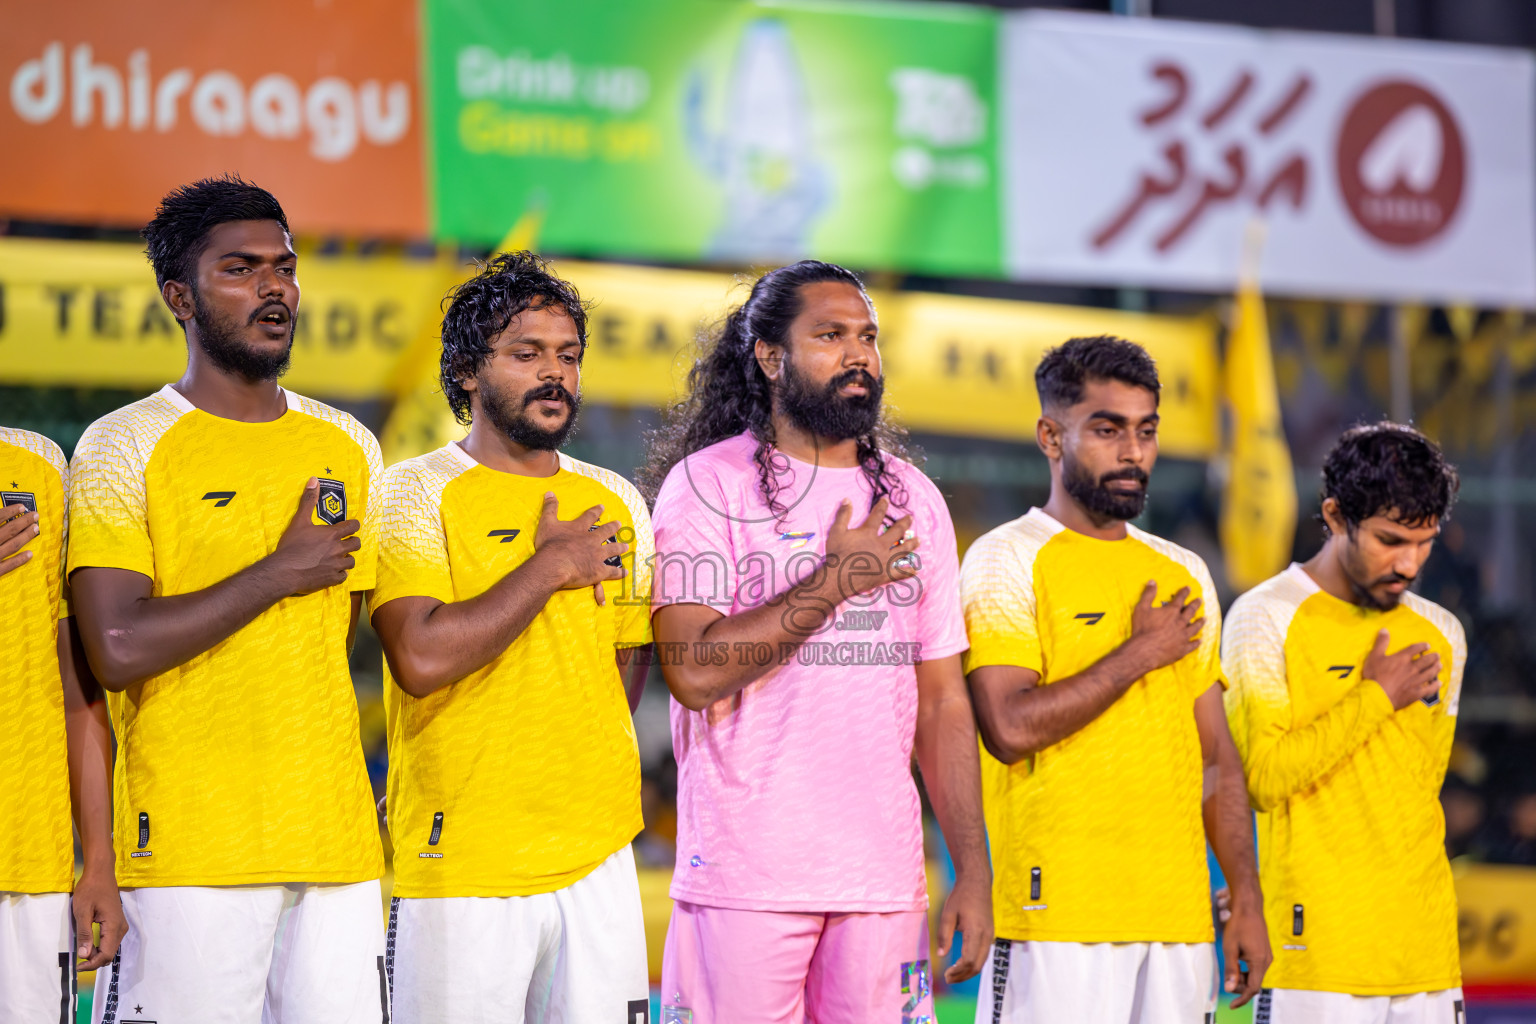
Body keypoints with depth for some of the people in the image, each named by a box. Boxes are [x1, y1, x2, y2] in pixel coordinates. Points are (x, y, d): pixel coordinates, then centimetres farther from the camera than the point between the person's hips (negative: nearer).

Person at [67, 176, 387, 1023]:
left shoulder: (349, 450, 15)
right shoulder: (123, 448, -2)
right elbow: (119, 650, -13)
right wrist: (280, 573, -8)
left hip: (338, 844, 5)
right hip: (190, 852, -5)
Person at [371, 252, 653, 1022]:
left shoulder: (616, 504, 15)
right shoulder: (416, 493, -2)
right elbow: (421, 659, -16)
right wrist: (552, 567, -9)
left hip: (596, 862, 5)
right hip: (460, 865, -5)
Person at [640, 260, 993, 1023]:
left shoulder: (913, 499, 14)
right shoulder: (708, 484, -2)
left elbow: (943, 700, 13)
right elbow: (693, 671, -14)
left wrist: (973, 872, 6)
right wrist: (836, 579, -8)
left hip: (884, 875, 4)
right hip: (745, 874, -4)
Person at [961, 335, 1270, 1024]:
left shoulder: (1183, 574, 17)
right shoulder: (1007, 561, -2)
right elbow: (1010, 727, -16)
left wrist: (1245, 899, 11)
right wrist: (1141, 653, -8)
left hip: (1180, 916, 6)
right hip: (1056, 916, -6)